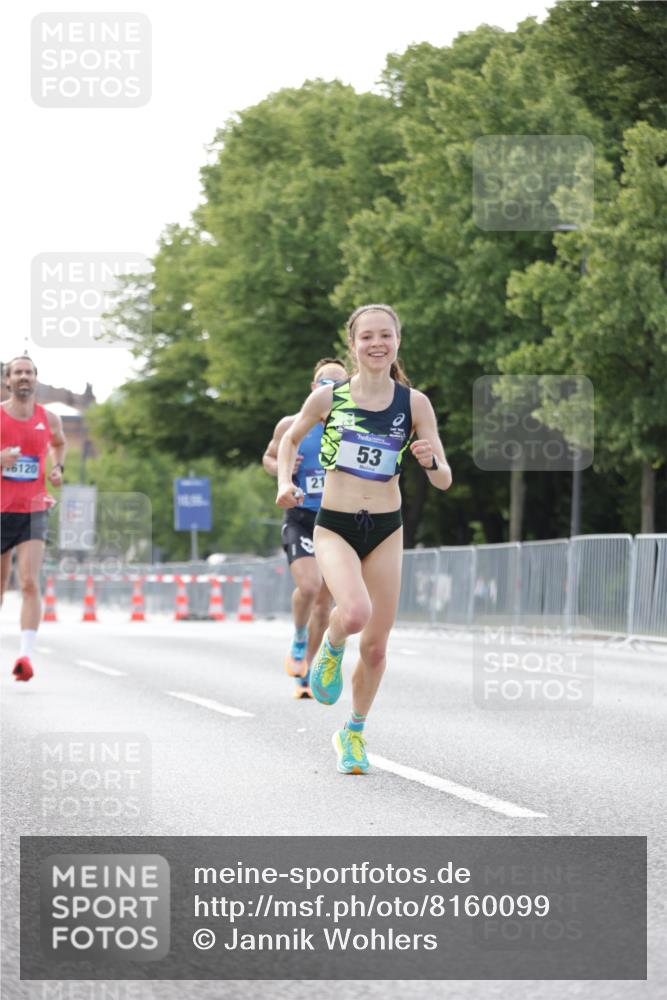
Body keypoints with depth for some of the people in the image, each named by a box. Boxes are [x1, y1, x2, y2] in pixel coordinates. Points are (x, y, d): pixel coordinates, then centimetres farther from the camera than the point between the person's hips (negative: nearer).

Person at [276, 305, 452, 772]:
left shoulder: (414, 403, -4)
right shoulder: (328, 397, -5)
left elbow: (444, 481, -3)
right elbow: (291, 438, 14)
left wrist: (431, 460, -25)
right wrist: (285, 482, -2)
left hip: (386, 529, 2)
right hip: (335, 526, -2)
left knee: (376, 647, 6)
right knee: (355, 612, -30)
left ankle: (354, 733, 30)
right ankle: (331, 648, 7)